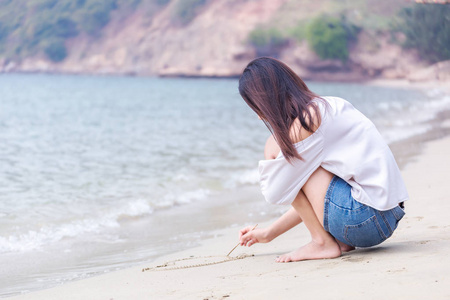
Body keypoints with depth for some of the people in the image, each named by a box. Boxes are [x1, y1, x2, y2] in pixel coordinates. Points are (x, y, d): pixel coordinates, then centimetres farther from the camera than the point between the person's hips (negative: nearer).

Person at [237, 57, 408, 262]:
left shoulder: (305, 122, -14)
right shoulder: (326, 107, 15)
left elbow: (275, 193, -9)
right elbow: (312, 195, 21)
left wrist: (270, 158, 10)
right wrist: (269, 233, 26)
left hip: (367, 219, -10)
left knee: (274, 147, -6)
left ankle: (323, 242, -3)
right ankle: (339, 239, 12)